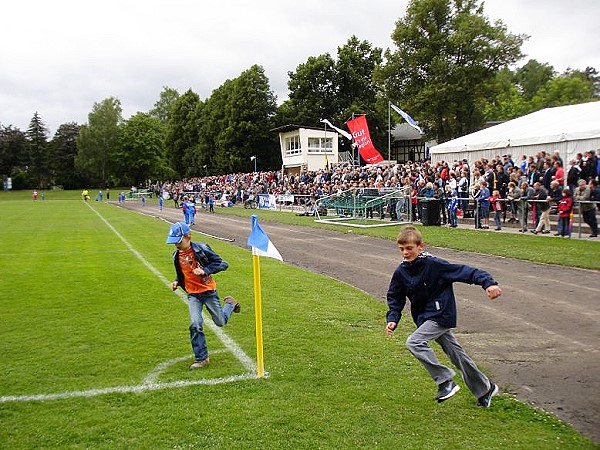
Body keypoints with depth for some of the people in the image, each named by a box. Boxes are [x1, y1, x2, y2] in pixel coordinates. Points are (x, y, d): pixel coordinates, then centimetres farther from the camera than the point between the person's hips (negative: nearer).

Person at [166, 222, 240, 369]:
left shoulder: (201, 249, -17)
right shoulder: (177, 256, 0)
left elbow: (223, 264, -16)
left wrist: (205, 270, -27)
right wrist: (177, 282, -2)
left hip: (209, 292, -3)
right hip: (193, 295, 3)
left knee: (220, 322, 11)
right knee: (195, 325, -13)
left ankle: (230, 303, 43)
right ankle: (201, 358, 1)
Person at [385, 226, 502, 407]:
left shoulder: (434, 264, -19)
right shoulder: (400, 273, -3)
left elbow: (463, 271, -21)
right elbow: (395, 298, 6)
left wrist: (488, 282, -32)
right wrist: (392, 319, -8)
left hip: (442, 315, -7)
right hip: (425, 318, 7)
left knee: (414, 342, -22)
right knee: (456, 353, 17)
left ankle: (446, 381, -10)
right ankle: (485, 389, 35)